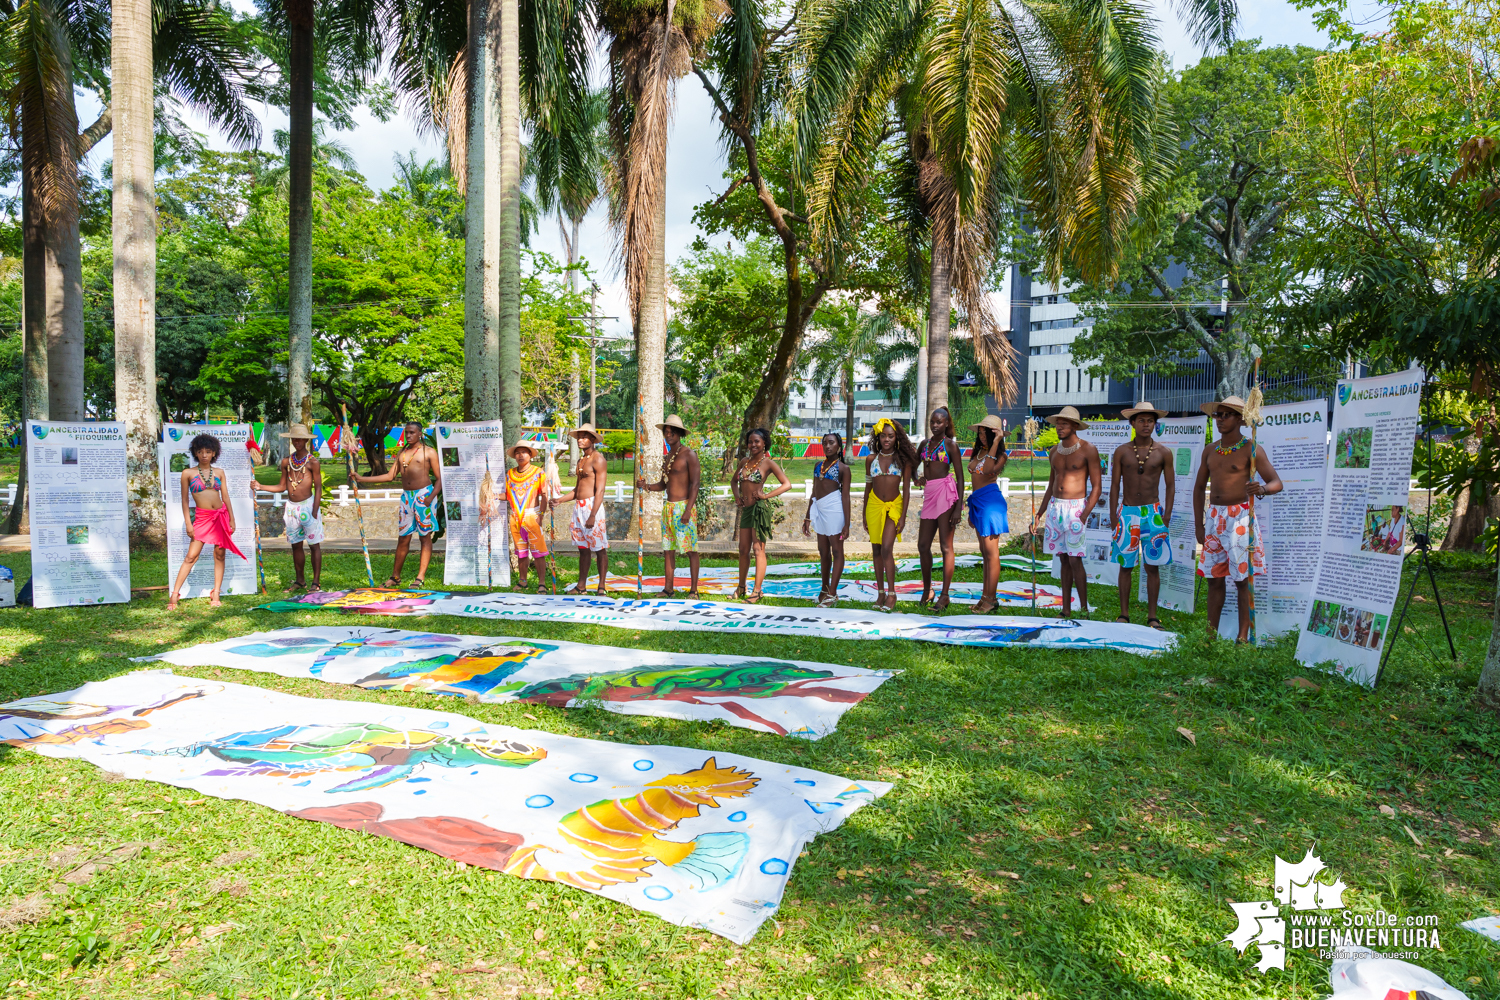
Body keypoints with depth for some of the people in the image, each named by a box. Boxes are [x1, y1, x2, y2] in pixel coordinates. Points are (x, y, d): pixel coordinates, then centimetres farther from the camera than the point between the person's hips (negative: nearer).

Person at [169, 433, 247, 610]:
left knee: (219, 555, 2)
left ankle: (215, 595, 7)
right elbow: (185, 499, 3)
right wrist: (188, 522, -3)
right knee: (191, 556, -8)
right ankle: (174, 595, -4)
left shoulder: (219, 473, 8)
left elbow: (226, 497, 10)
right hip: (202, 517, -2)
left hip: (221, 515, 3)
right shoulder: (188, 473, 1)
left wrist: (232, 519, 7)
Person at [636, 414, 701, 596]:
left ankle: (693, 589, 2)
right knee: (668, 549, 7)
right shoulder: (668, 456, 17)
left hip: (684, 506, -7)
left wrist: (688, 511, -19)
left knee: (690, 549, -3)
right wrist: (646, 486, 0)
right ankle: (669, 588, 12)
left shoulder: (689, 454, -6)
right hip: (668, 507, 8)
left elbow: (695, 483, -12)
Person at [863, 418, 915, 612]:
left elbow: (906, 490, -1)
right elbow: (868, 486, 11)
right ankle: (881, 593, 14)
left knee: (886, 549, -15)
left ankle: (892, 593, -5)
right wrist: (864, 515, 11)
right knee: (876, 550, 5)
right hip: (875, 504, 3)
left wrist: (903, 516, -7)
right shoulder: (871, 459, 4)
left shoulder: (903, 459, -2)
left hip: (894, 505, -3)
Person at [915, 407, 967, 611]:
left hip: (946, 493, -6)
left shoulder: (950, 444, -1)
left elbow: (960, 476, -5)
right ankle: (927, 589, 24)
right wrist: (916, 478, 8)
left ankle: (944, 595, 1)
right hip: (929, 494, 6)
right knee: (923, 546, 8)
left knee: (946, 546, -4)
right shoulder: (925, 443, 15)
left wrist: (958, 506, -12)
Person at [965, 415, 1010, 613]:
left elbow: (988, 470, -26)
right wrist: (971, 509, 21)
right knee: (984, 551, 12)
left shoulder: (1000, 455, -6)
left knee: (991, 551, -6)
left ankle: (990, 599, -1)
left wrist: (995, 442, -21)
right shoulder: (978, 452, 16)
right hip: (976, 501, 9)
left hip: (990, 501, -9)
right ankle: (987, 596, 18)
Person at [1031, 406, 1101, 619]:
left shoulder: (1088, 450, -6)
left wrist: (1084, 515, -17)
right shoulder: (1055, 451, 12)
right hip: (1055, 506, 6)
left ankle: (1084, 610, -1)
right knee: (1064, 560, 8)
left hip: (1075, 507, -6)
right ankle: (1066, 610, 12)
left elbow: (1097, 487, -7)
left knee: (1075, 560, -10)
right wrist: (1040, 513, 12)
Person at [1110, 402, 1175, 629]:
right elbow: (1114, 486, 5)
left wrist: (1166, 516, -4)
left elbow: (1170, 486, 6)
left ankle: (1152, 616, 10)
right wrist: (1113, 517, -1)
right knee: (1125, 565, 3)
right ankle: (1124, 614, 12)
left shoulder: (1163, 453, 3)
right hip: (1126, 513, 0)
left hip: (1152, 513, 0)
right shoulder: (1121, 452, 3)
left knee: (1152, 566, 2)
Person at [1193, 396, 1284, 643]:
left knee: (1242, 580, -2)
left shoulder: (1251, 450, -5)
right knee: (1214, 578, 8)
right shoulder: (1210, 450, 12)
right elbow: (1199, 487, 18)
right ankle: (1211, 634, 15)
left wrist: (1262, 488, -34)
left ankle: (1243, 637, 5)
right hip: (1213, 518, 6)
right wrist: (1199, 524, 13)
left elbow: (1277, 483, -9)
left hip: (1239, 517, -6)